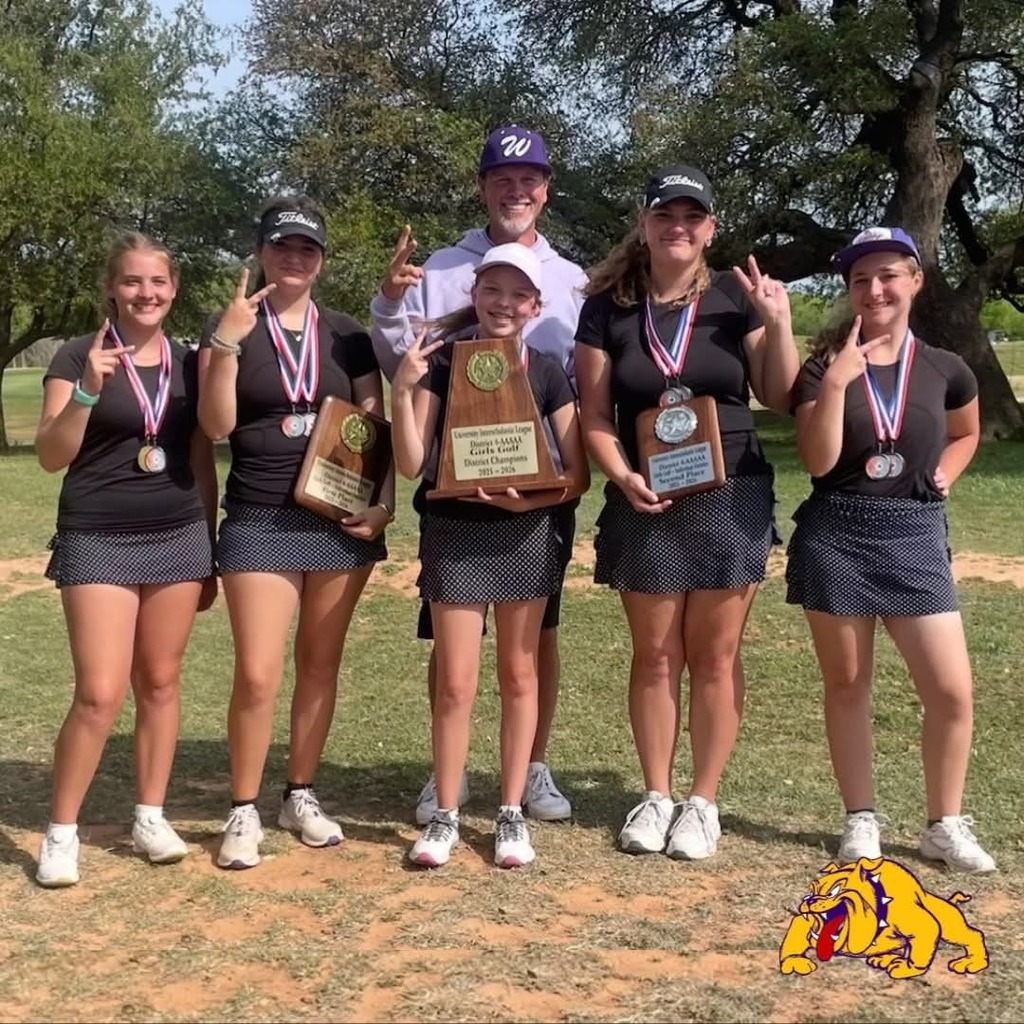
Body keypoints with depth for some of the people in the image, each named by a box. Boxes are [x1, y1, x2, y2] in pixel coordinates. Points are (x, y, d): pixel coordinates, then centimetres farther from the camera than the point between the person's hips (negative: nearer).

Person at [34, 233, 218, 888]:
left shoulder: (189, 363, 8)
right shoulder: (80, 356, -3)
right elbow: (50, 457, -9)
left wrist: (211, 551, 13)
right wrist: (88, 390, -24)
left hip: (178, 539, 4)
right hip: (98, 541, -4)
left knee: (160, 682, 9)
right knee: (100, 694, -8)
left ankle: (151, 817, 20)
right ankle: (61, 832, 7)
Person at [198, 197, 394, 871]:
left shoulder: (347, 335, 8)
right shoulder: (232, 328, 1)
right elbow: (216, 425, -11)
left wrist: (386, 502, -5)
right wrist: (227, 341, -20)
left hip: (342, 521, 3)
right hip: (259, 523, -2)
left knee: (320, 664, 9)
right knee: (258, 675, -7)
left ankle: (302, 796, 24)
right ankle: (244, 812, 8)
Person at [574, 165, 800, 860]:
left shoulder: (738, 298, 2)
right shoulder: (608, 308, 2)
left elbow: (780, 398, 5)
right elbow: (595, 414, 2)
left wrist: (779, 324, -9)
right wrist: (623, 477, -14)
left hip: (731, 500, 0)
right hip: (645, 504, 1)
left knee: (714, 655, 5)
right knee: (655, 656, 8)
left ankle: (704, 801, 17)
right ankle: (656, 796, 21)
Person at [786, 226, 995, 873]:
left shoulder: (945, 370, 3)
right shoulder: (824, 366, -1)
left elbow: (966, 434, 24)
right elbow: (818, 461, -12)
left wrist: (943, 475, 6)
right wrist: (836, 382, -20)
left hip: (916, 538, 1)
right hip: (835, 536, -1)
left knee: (952, 690, -5)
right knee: (847, 683, 7)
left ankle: (946, 825, 13)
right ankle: (861, 819, 21)